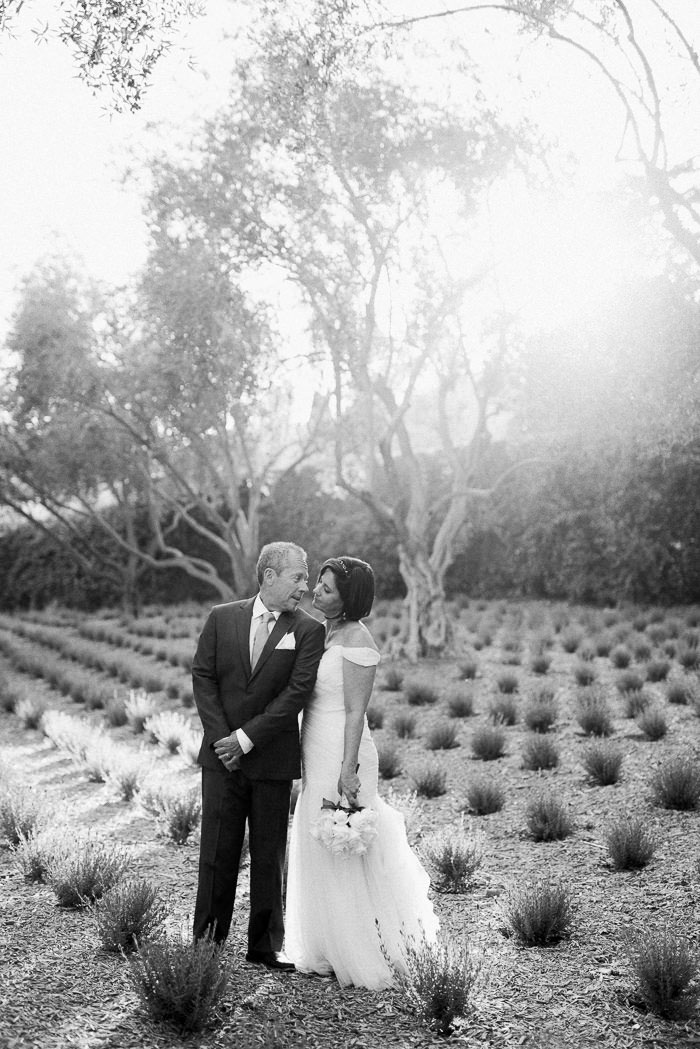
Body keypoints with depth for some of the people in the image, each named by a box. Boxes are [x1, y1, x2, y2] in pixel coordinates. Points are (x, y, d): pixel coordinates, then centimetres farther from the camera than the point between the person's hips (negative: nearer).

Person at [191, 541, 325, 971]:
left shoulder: (309, 630, -2)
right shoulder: (222, 618, 4)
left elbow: (297, 693, -10)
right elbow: (203, 677, 1)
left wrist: (247, 738, -14)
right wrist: (221, 737, -9)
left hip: (273, 758, 0)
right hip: (223, 756, 1)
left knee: (270, 855, 7)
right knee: (218, 851, 5)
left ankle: (266, 944, 20)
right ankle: (208, 941, 17)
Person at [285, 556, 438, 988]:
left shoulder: (356, 639, -17)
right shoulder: (328, 633, 11)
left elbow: (355, 711, -19)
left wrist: (347, 770, -21)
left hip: (341, 760, -9)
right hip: (318, 759, 9)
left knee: (343, 860, 2)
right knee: (320, 859, 16)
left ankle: (364, 960, 17)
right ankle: (331, 952, 30)